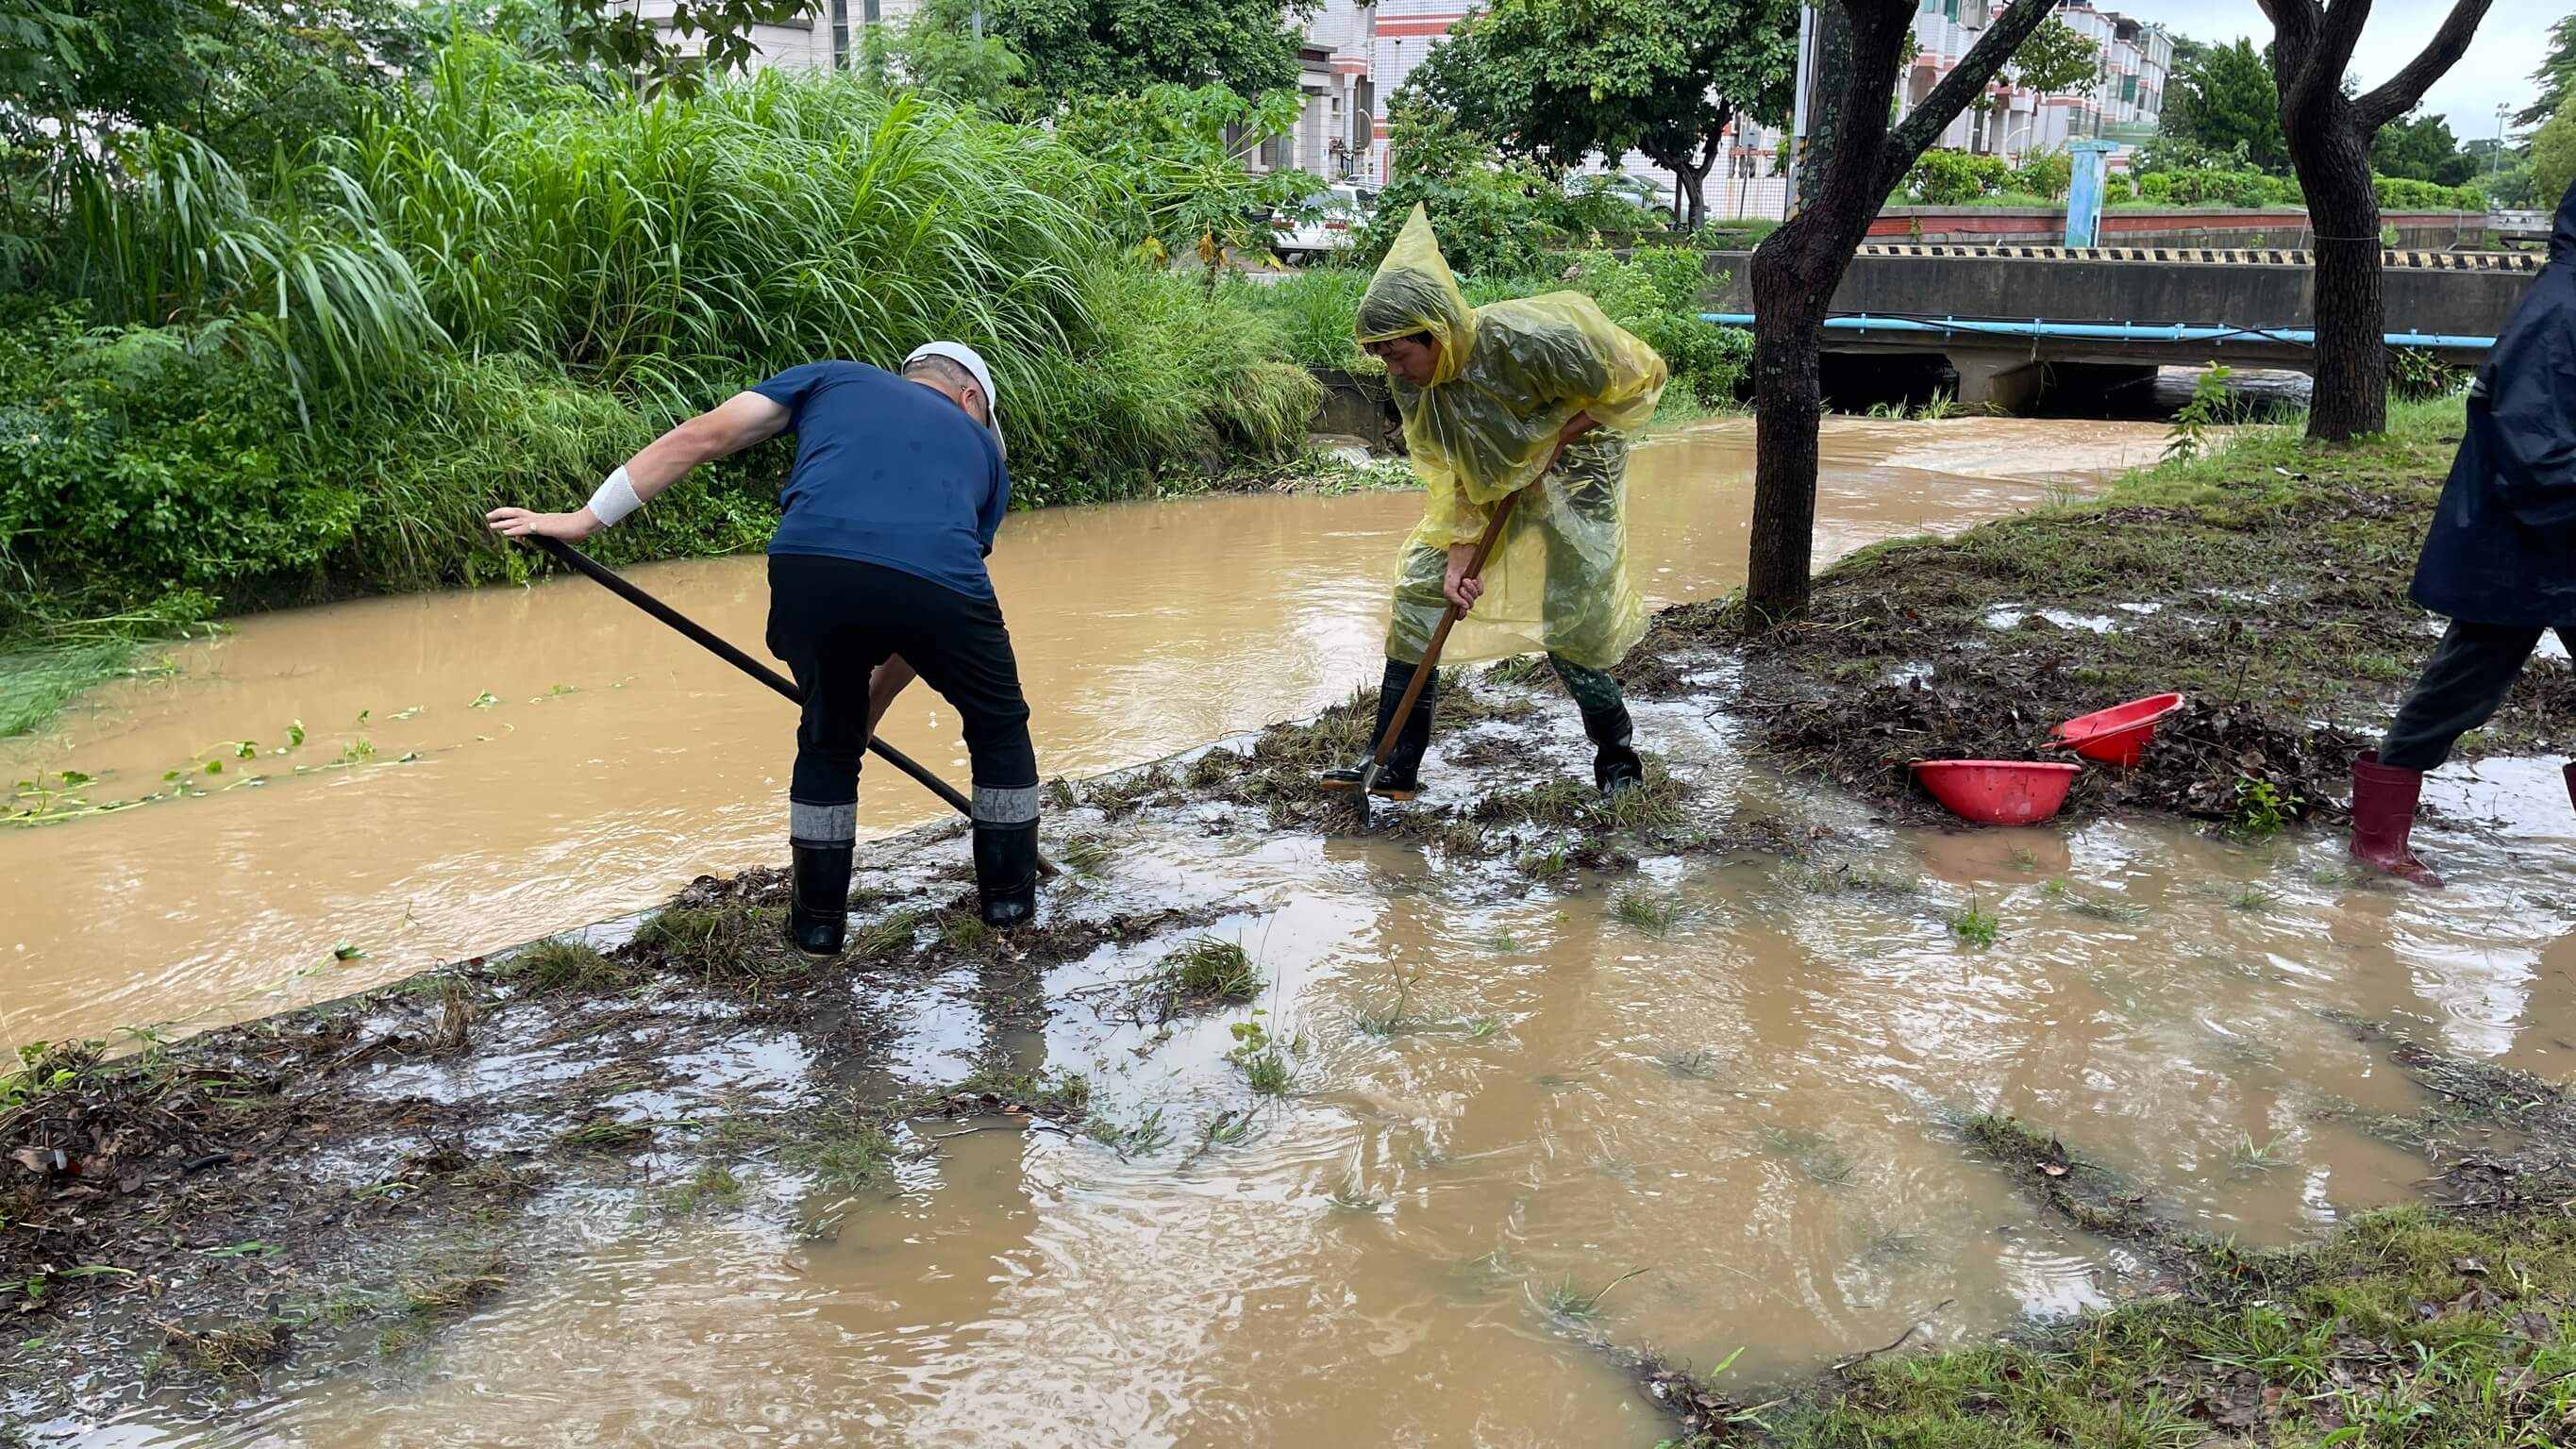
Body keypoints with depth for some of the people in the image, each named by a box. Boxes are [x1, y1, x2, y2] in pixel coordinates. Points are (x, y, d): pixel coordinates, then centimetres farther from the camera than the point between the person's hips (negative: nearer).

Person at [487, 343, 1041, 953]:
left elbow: (701, 436, 22)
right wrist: (872, 707, 46)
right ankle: (1009, 898, 36)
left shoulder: (836, 376, 33)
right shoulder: (984, 449, 35)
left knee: (828, 739, 27)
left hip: (809, 568, 1)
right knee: (999, 726, 28)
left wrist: (583, 519, 24)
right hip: (939, 581, 0)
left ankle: (818, 922, 34)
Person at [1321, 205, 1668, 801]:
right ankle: (1393, 767, 1)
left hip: (1571, 471, -5)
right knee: (1420, 590, -5)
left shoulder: (1524, 340, -34)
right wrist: (1458, 555, -20)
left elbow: (1636, 379, -20)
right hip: (1489, 478, 6)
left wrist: (1553, 441, -21)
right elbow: (1450, 474, -8)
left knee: (1569, 625, -8)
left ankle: (1619, 758, 17)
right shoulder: (1412, 380, -17)